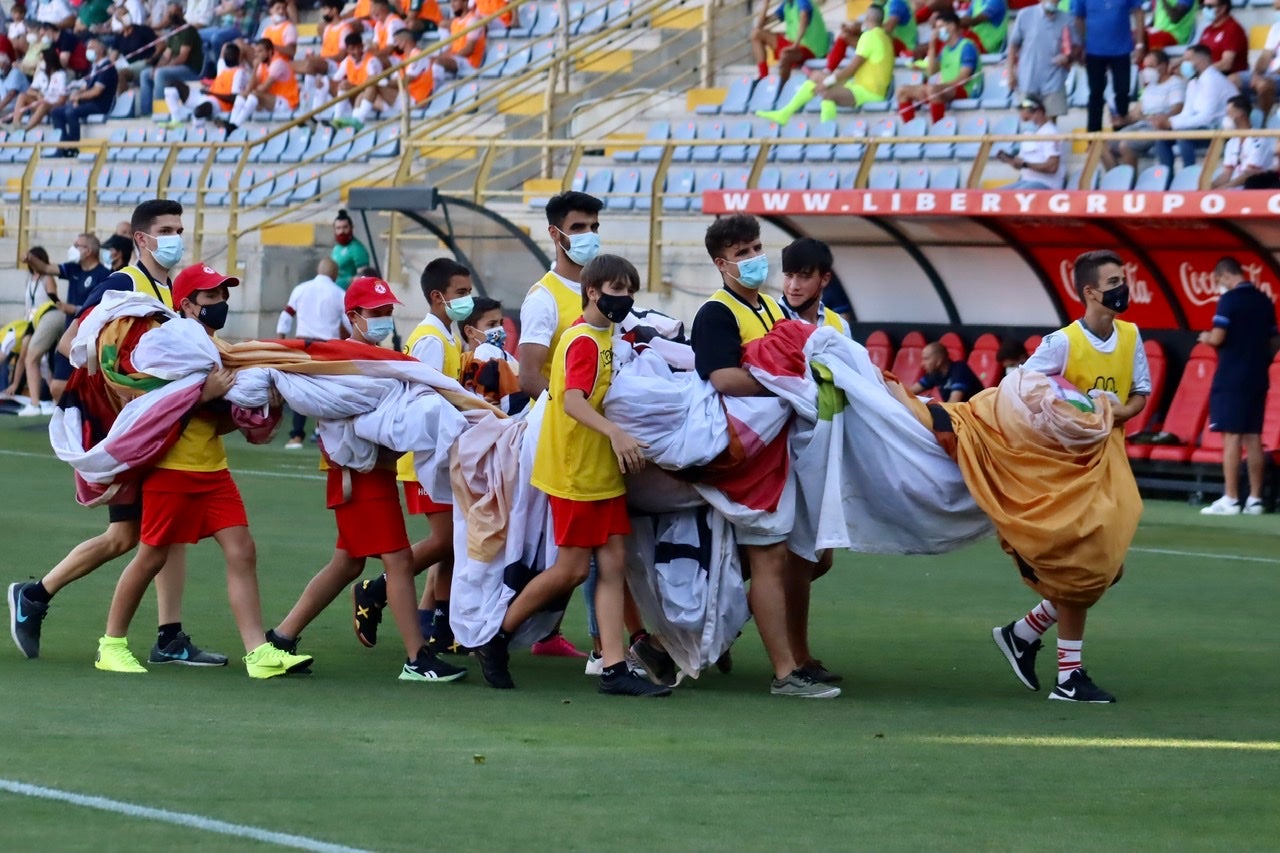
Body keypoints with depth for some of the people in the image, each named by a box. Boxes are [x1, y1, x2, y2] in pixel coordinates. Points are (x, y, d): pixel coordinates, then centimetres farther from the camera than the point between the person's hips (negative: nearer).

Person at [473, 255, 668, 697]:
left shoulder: (604, 338, 12)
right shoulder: (584, 341, -16)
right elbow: (573, 401, -29)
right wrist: (616, 434, -40)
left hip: (604, 473, 9)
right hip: (575, 473, -9)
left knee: (612, 563, 2)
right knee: (572, 569, -2)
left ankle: (614, 668, -1)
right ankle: (496, 638, 14)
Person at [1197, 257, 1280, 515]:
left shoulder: (1229, 300, -11)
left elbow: (1218, 338, -17)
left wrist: (1206, 337, 4)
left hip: (1231, 378, -7)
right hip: (1257, 378, 7)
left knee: (1232, 436, -7)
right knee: (1253, 437, 9)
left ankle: (1230, 500, -9)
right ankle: (1255, 499, 9)